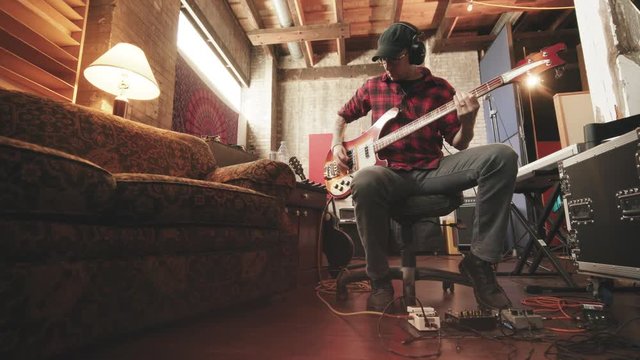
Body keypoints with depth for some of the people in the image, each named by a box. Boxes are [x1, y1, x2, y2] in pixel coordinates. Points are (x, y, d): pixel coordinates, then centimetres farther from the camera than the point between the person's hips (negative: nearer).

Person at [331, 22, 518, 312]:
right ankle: (379, 280, -19)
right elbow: (342, 116, 26)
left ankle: (480, 260, -14)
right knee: (365, 182, -40)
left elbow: (458, 144, 7)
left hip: (433, 170, 2)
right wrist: (336, 145, 7)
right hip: (392, 173, -1)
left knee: (501, 156, -23)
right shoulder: (372, 87, 11)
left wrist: (467, 122, -16)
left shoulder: (440, 89, 8)